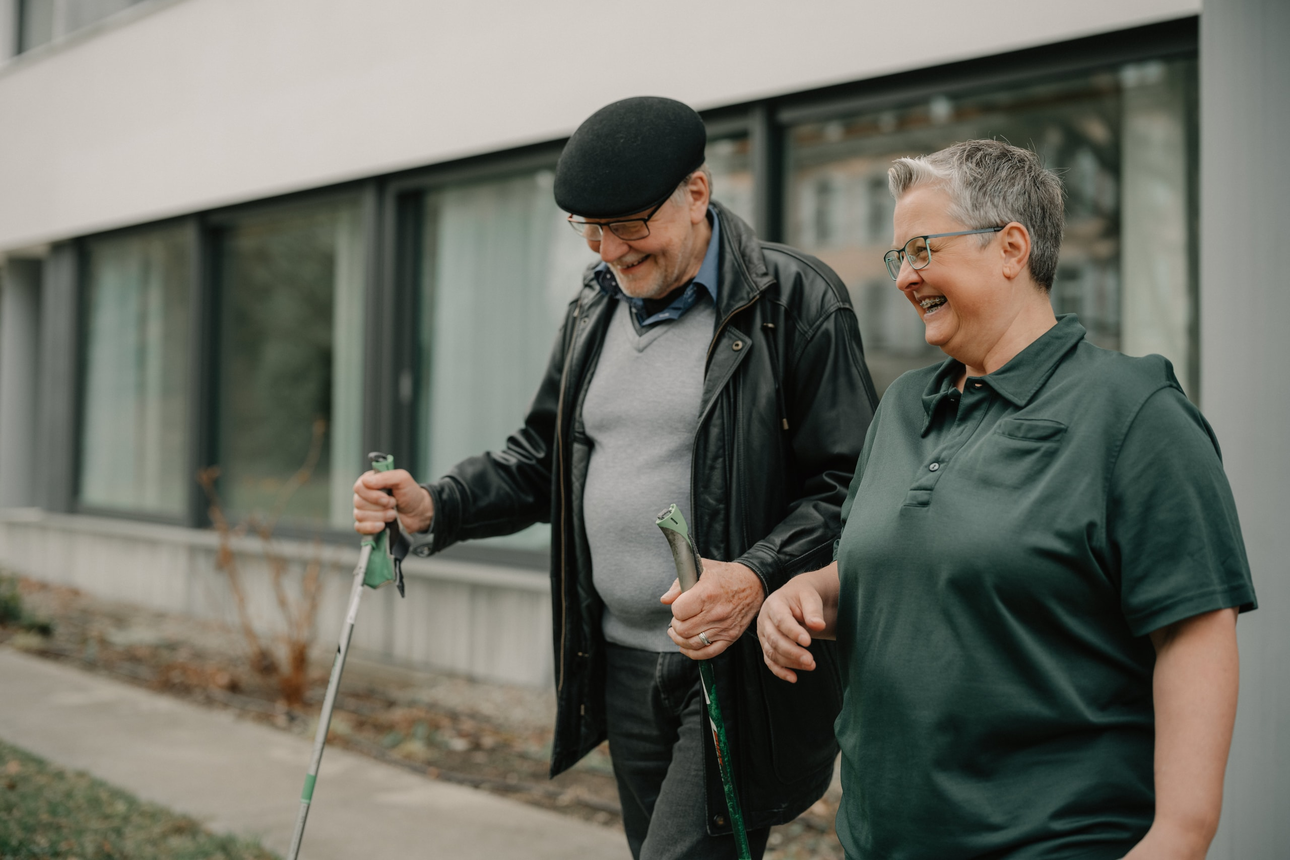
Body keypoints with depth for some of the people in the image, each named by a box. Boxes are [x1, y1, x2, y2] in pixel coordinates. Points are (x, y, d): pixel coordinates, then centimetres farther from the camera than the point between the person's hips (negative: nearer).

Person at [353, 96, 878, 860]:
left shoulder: (796, 301, -9)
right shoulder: (596, 307, 12)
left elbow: (852, 481, -13)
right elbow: (541, 458, 18)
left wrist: (759, 577, -28)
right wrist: (433, 509, 2)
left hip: (739, 664, -7)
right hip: (621, 665, 7)